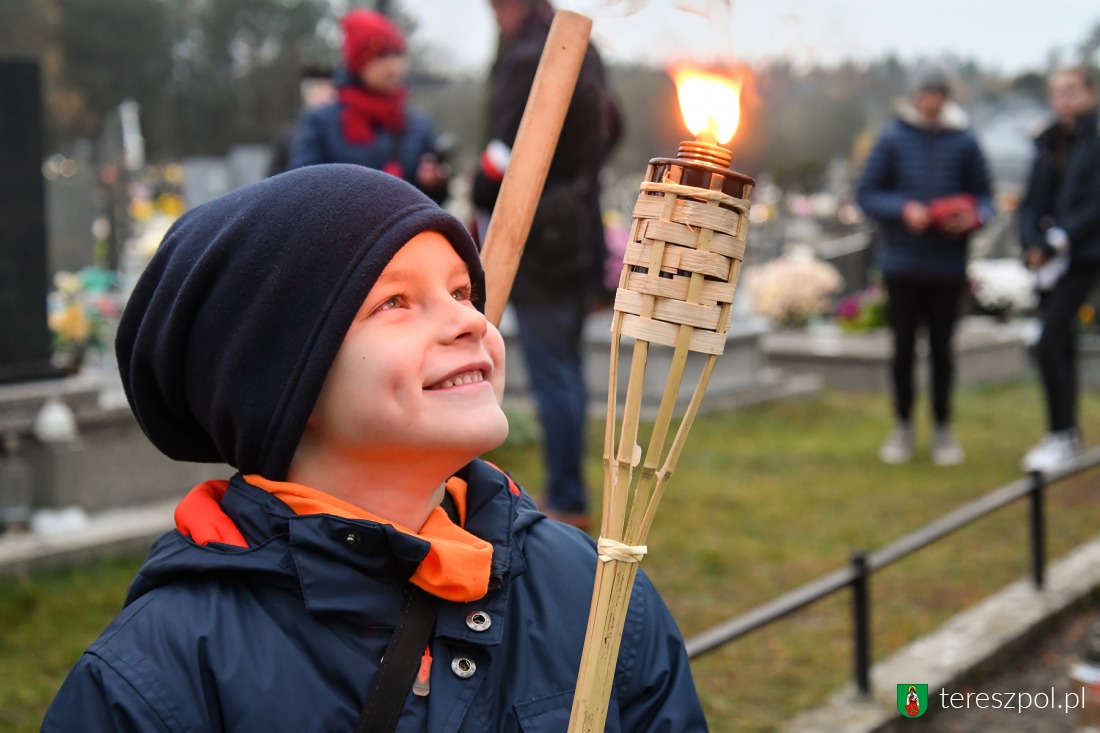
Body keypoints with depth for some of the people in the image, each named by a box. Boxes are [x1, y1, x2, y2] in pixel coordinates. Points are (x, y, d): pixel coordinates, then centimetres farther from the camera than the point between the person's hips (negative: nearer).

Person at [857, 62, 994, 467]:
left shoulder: (964, 143, 2)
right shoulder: (893, 140, 1)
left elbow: (984, 196, 8)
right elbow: (867, 193, 0)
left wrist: (974, 216, -14)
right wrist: (903, 210, -16)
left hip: (948, 265, 0)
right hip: (902, 263, 0)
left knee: (942, 348, 6)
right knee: (903, 347, 7)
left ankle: (943, 429, 18)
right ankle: (903, 427, 20)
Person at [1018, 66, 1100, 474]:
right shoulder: (1049, 143, 13)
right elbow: (1032, 201, 12)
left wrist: (1059, 240, -19)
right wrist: (1032, 244, -4)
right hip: (1048, 258, 6)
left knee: (1049, 343, -15)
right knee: (1062, 345, 12)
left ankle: (1061, 436, -7)